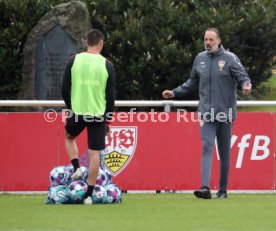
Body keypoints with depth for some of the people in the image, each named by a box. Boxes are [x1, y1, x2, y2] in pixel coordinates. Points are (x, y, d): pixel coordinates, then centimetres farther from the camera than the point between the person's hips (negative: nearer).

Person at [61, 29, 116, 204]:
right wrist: (108, 120, 10)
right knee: (95, 153, 4)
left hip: (77, 112, 1)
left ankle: (76, 168, 9)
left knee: (69, 137, 30)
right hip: (98, 114, -1)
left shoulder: (74, 60, -2)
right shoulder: (107, 65, -2)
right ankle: (89, 195, 2)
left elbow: (65, 90, 2)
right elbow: (111, 96, 0)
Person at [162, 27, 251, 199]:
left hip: (225, 113, -2)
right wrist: (175, 93, 19)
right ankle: (205, 188, -23)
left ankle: (223, 189, 17)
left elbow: (243, 76, -9)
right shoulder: (200, 59, 11)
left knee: (224, 152, 7)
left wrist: (246, 85, -32)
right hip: (206, 113, 2)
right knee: (207, 148, -12)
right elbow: (193, 82, 22)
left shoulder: (230, 58, -3)